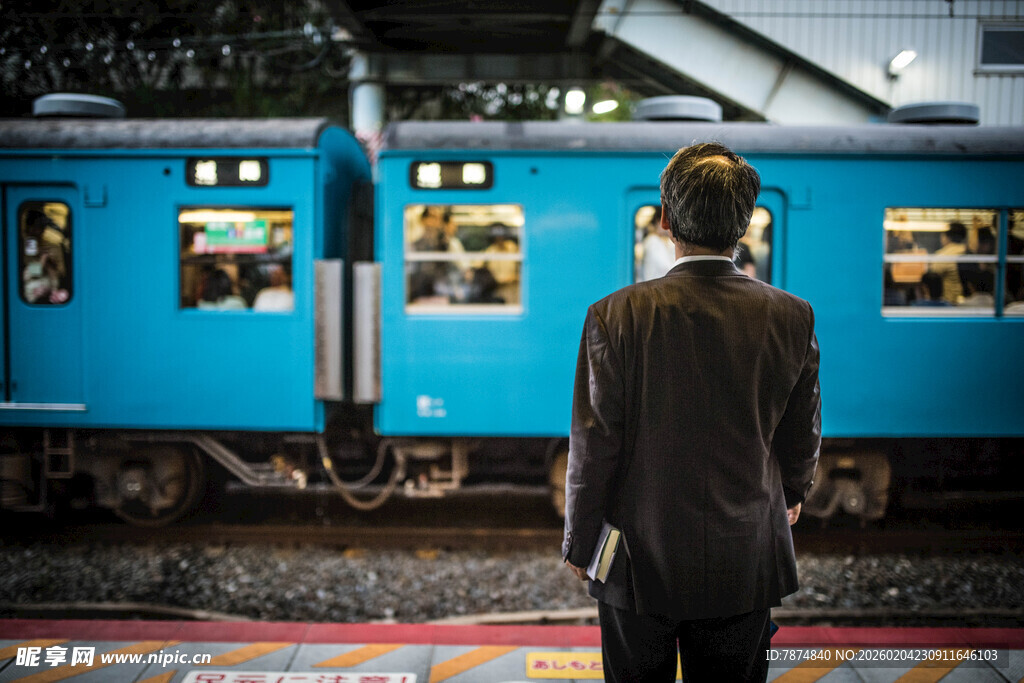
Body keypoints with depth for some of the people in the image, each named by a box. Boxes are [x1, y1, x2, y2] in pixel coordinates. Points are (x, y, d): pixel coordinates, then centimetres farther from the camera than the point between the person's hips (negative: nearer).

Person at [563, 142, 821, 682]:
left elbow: (593, 445, -12)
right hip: (746, 563, 2)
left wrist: (580, 543, 3)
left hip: (639, 563, -2)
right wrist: (791, 493, 24)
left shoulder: (617, 316, -17)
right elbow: (802, 438, 3)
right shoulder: (792, 317, -9)